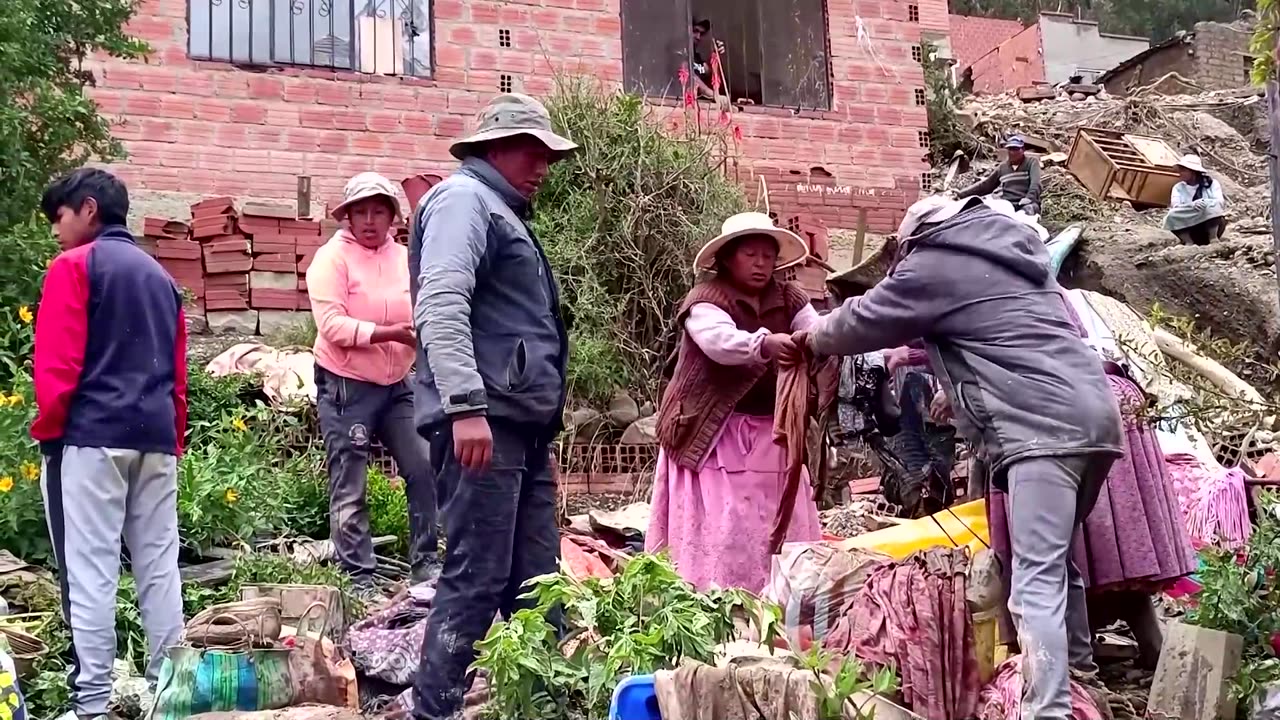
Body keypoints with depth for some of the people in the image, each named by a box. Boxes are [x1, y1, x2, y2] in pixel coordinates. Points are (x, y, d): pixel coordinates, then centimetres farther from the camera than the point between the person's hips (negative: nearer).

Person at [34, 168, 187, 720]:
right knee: (158, 565, 8)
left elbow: (56, 363, -10)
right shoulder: (160, 276, 18)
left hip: (91, 436, -6)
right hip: (155, 438, 6)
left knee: (89, 569, -3)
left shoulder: (73, 266, -2)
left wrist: (48, 428, 0)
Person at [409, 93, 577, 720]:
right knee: (476, 581, -8)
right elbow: (440, 306, -19)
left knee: (537, 583, 10)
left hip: (524, 424, 10)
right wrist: (466, 406, -28)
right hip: (485, 421, -10)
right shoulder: (464, 199, -4)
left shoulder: (504, 213, 26)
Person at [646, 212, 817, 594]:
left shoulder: (789, 299, 8)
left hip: (772, 434, 5)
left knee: (781, 532, 6)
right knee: (719, 534, -8)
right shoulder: (706, 299, -8)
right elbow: (721, 341, -28)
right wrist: (765, 343, -46)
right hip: (715, 434, -5)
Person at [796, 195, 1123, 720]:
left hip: (1043, 428, -9)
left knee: (1036, 579, -14)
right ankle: (1075, 670, 34)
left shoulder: (933, 265, 4)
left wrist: (814, 338, 32)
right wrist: (963, 389, 35)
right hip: (1093, 413, 9)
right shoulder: (1014, 249, 27)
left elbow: (866, 320, 14)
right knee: (1057, 559, 23)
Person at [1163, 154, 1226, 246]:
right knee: (1172, 215, -27)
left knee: (1213, 207, -31)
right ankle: (1189, 242, -15)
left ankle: (1213, 241, -20)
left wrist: (1204, 203, -35)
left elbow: (1220, 202, -16)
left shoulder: (1211, 183, 0)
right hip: (1190, 228, 1)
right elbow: (1175, 206, -15)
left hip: (1211, 224, -1)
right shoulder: (1178, 187, 4)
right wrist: (1192, 205, -35)